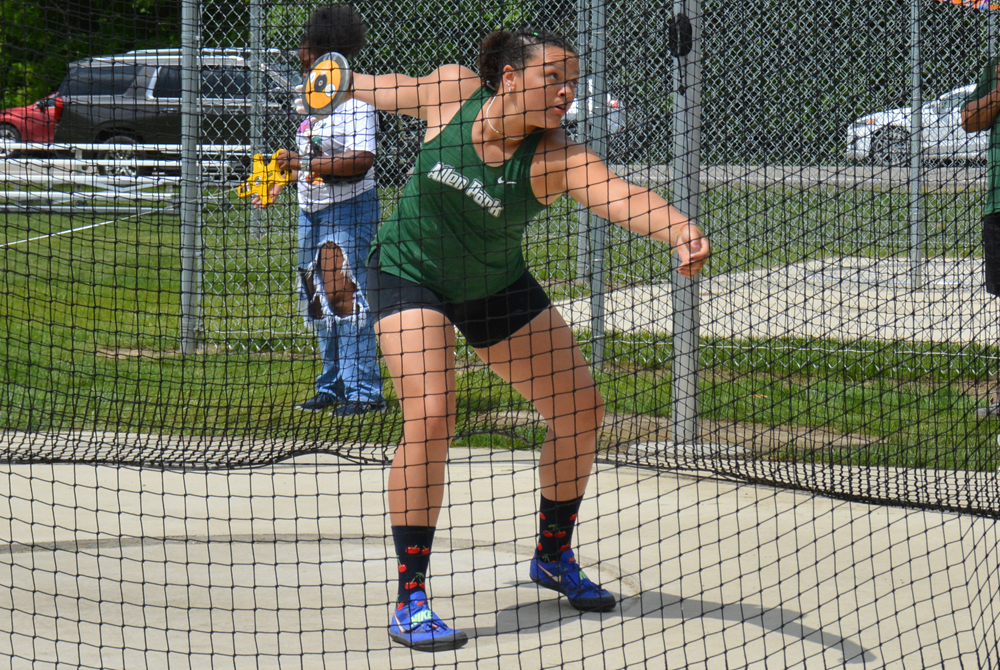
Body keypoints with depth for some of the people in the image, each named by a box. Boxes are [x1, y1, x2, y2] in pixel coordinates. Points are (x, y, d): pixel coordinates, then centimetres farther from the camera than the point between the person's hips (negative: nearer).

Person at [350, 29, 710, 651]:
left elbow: (620, 195, -45)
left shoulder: (556, 156, -25)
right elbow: (393, 90, 1)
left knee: (582, 409, 5)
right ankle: (410, 601, -18)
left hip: (497, 288, 3)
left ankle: (554, 556, 32)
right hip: (410, 274, -3)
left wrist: (681, 230, -64)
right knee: (431, 417, -24)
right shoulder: (451, 91, -23)